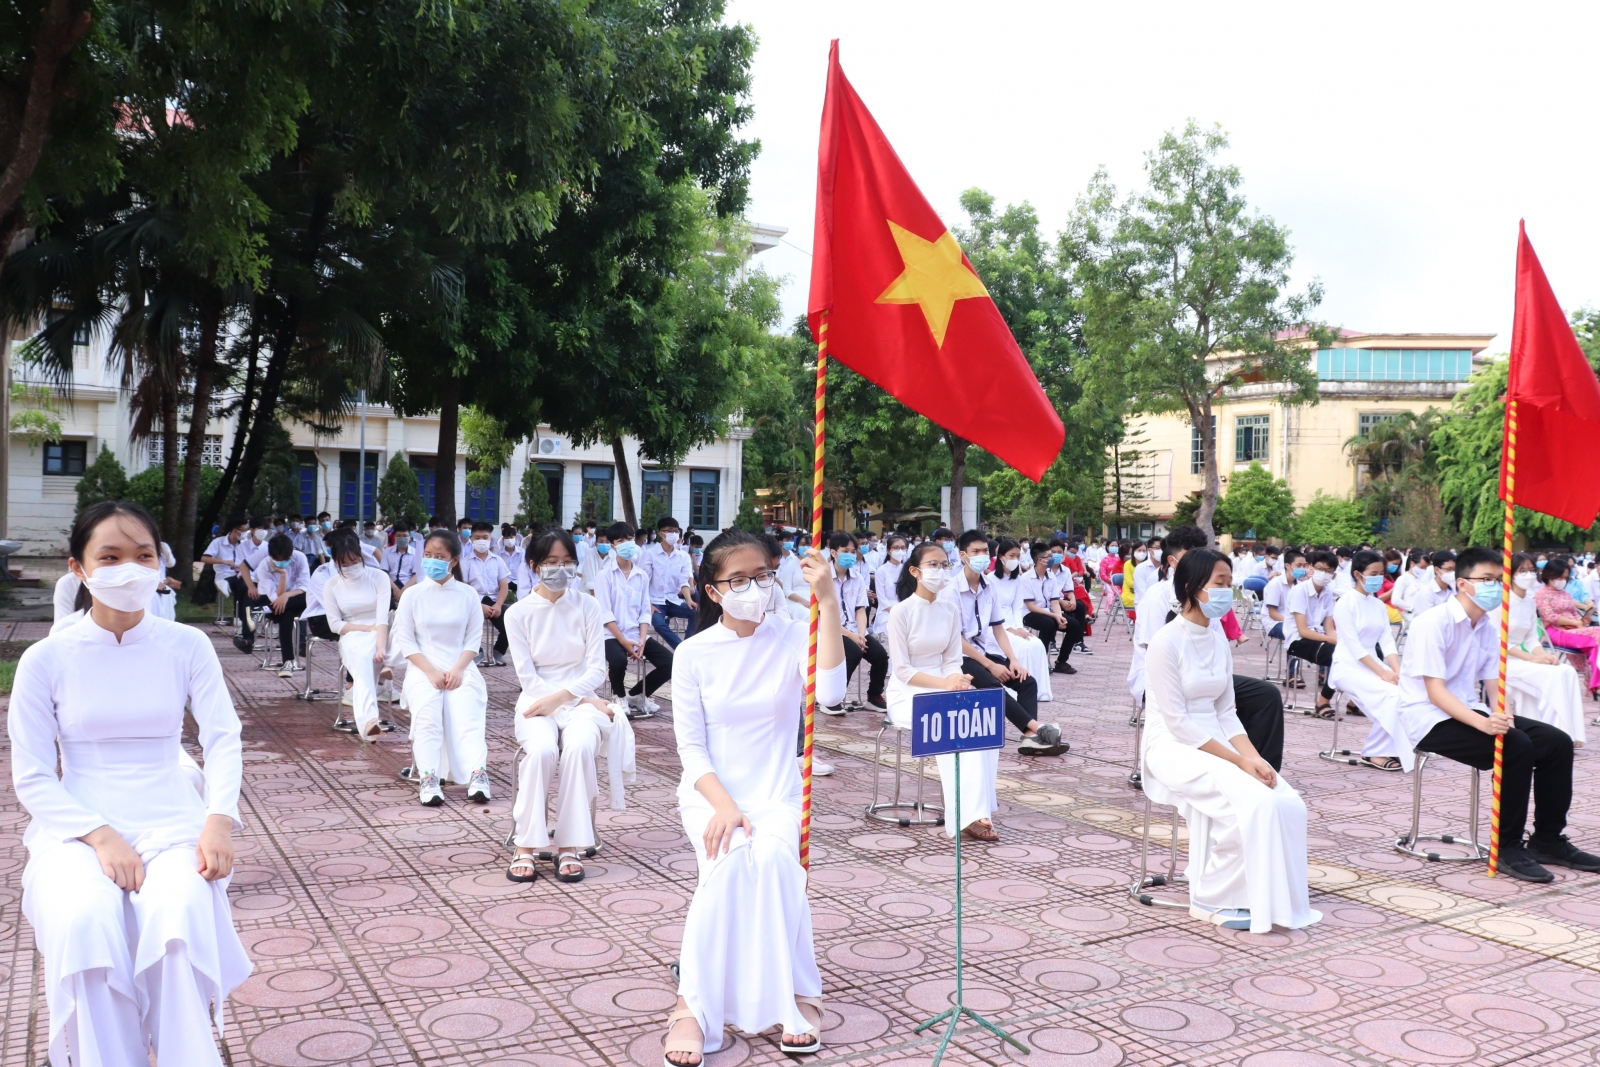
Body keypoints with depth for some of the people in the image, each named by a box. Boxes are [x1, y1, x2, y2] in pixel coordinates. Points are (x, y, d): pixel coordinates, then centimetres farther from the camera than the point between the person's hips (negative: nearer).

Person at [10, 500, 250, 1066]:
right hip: (76, 825, 0)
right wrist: (101, 835, -17)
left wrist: (220, 819, -21)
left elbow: (223, 739, -3)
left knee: (180, 911, -31)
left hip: (171, 822, 0)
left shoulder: (187, 646, 1)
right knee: (84, 920, -31)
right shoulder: (46, 659, -1)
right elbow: (32, 778, -1)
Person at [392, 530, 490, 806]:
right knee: (427, 717, -29)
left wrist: (458, 670, -12)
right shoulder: (413, 594, 5)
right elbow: (404, 640, 1)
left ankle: (478, 776, -40)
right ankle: (429, 780, -38)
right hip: (423, 669, 0)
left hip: (461, 670, 0)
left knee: (466, 717, -26)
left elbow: (474, 639, 4)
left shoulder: (468, 594, 6)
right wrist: (431, 671, -11)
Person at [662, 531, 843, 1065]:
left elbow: (831, 691, -24)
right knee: (730, 859, -31)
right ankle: (695, 1005, -20)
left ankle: (798, 996, -13)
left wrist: (828, 603, -29)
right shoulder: (694, 653, -4)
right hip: (710, 792, 0)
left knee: (772, 858, -31)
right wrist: (723, 804, -21)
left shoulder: (792, 636, -4)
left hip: (777, 795, 0)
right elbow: (690, 747, -4)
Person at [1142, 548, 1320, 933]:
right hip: (1173, 747, -7)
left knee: (1287, 803, -16)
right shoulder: (1167, 641, -14)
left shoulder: (1219, 642, 9)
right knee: (1252, 802, -27)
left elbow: (1225, 713, 9)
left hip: (1215, 743, 7)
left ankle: (1275, 893, 0)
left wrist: (1254, 756, -9)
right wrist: (1239, 760, -20)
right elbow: (1178, 721, -17)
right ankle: (1211, 900, -10)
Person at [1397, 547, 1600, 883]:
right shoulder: (1434, 623, -16)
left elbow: (1494, 685, 6)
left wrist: (1500, 715, -18)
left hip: (1468, 712, 8)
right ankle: (1508, 848, -13)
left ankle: (1548, 841, 11)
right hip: (1430, 719, -8)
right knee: (1516, 747, -27)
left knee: (1557, 743, -3)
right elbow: (1435, 692, -22)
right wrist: (1483, 723, -34)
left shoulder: (1488, 626, 8)